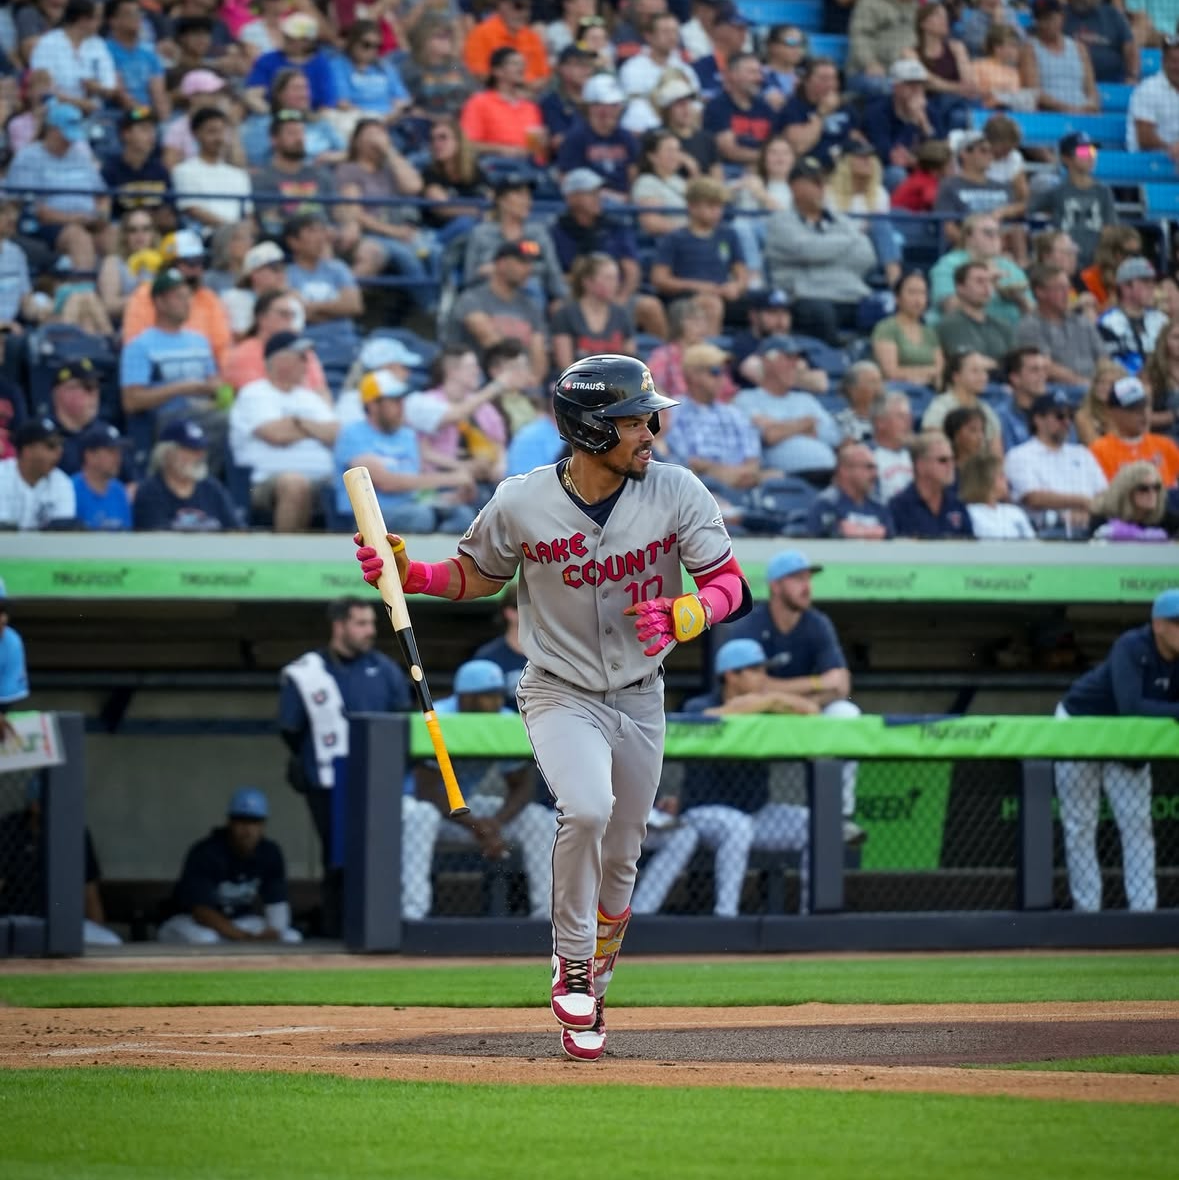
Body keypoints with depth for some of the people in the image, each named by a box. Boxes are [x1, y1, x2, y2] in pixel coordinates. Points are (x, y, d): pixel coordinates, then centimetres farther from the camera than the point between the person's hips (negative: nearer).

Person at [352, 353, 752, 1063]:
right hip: (560, 692, -3)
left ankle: (589, 986, 36)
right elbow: (477, 576, 4)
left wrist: (681, 616, -27)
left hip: (639, 698, 3)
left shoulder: (677, 494, -11)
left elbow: (730, 583, -7)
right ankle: (573, 972, -12)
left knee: (620, 857, 12)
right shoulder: (522, 504, -14)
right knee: (587, 810, -30)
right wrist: (406, 573, -13)